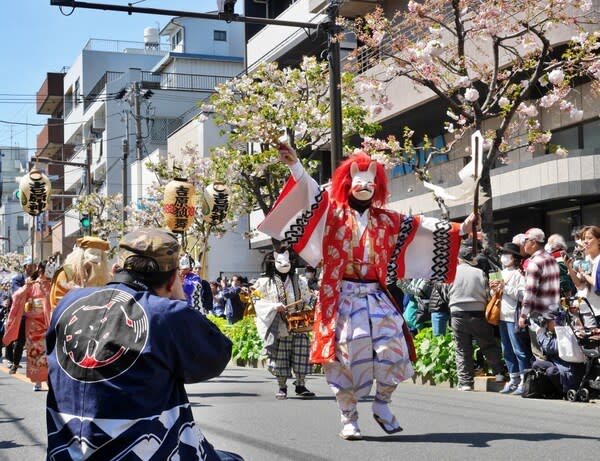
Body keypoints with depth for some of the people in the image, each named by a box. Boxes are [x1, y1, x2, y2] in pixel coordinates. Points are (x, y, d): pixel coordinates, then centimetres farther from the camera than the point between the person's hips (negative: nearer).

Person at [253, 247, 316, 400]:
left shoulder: (300, 281, 10)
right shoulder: (266, 282, 3)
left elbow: (308, 299, 16)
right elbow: (258, 302, -2)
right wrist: (274, 307, -16)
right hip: (279, 328, -2)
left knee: (301, 355, -2)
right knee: (280, 357, 1)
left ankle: (300, 385, 9)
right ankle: (282, 387, 12)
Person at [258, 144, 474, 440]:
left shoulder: (386, 220, 13)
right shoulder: (333, 213, 4)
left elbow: (419, 226, 11)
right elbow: (311, 194, -11)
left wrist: (459, 229, 6)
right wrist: (295, 166, -28)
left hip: (376, 296, 3)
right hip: (343, 296, -3)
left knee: (393, 347, -8)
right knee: (346, 354, -5)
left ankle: (382, 404, 14)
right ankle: (349, 418, 5)